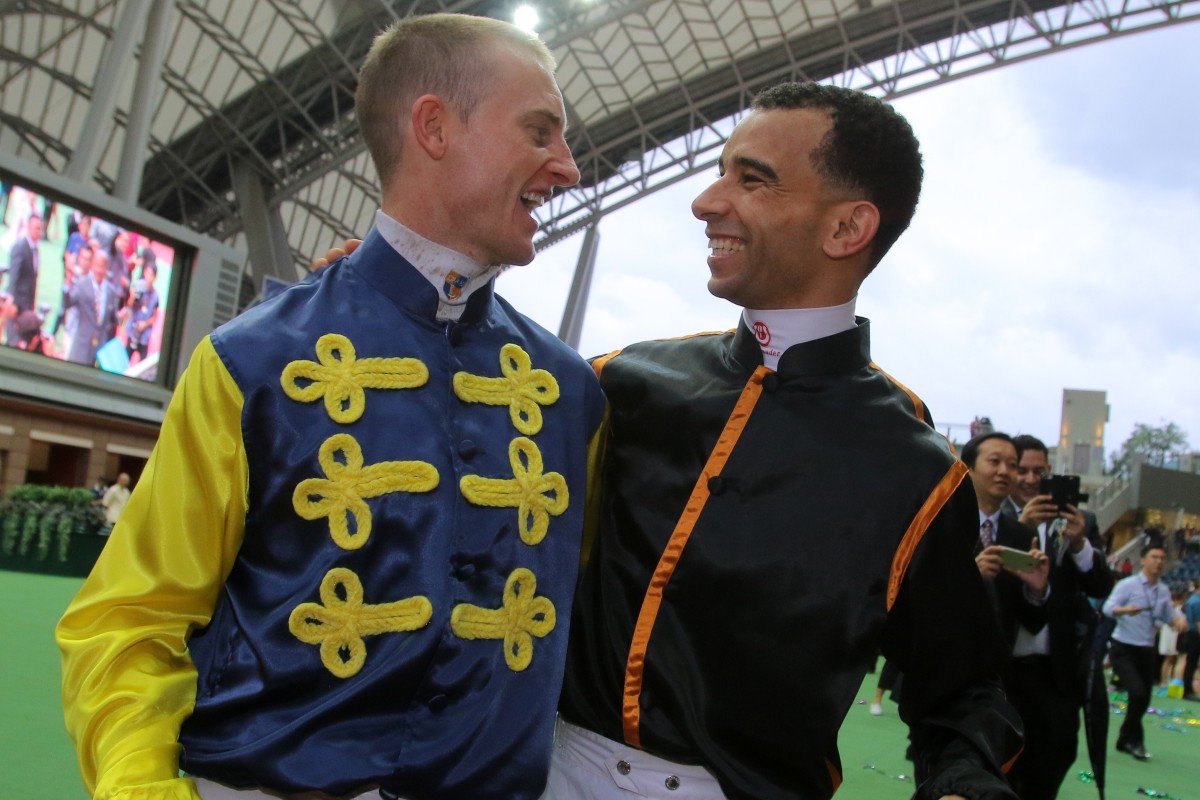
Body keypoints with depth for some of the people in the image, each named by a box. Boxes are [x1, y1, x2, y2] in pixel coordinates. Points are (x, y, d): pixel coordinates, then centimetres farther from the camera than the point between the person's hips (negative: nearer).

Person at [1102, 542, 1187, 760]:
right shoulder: (1128, 584, -12)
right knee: (1138, 693, -20)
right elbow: (1108, 607, -22)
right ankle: (1135, 740, 0)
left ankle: (1125, 741, 25)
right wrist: (1125, 609, -44)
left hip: (1147, 651, 6)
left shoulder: (1164, 591, 7)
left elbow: (1169, 614, 18)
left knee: (1144, 700, 8)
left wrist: (1178, 619, -6)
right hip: (1124, 650, -6)